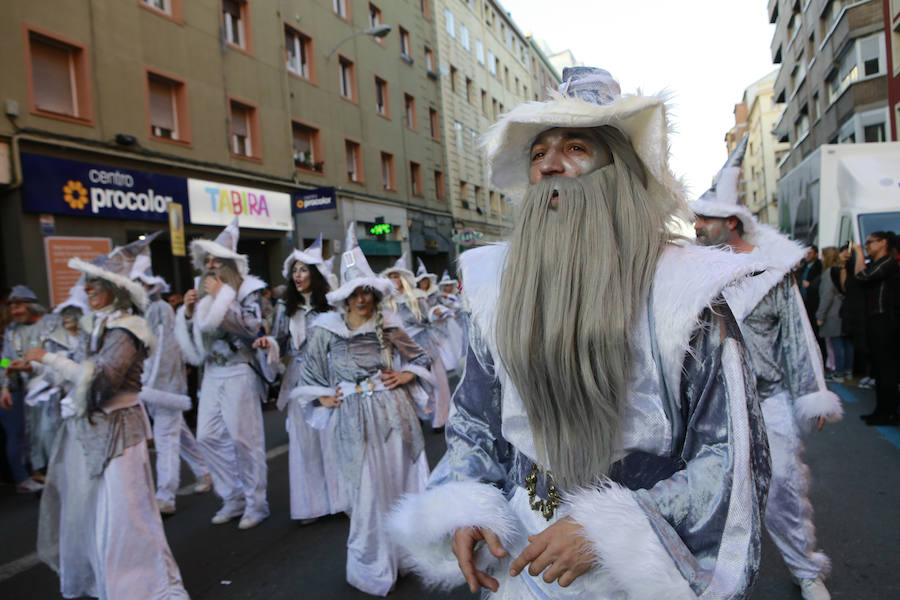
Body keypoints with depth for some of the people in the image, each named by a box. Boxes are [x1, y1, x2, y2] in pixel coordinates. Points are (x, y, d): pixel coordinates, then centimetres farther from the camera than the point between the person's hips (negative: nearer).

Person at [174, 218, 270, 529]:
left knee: (244, 438, -3)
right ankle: (233, 499, 21)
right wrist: (188, 310, 0)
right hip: (212, 374, 7)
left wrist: (221, 297, -14)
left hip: (238, 373, -6)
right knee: (208, 437, 6)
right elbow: (191, 337, 18)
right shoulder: (204, 293, 14)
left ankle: (256, 503, 11)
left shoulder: (247, 289, -3)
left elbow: (252, 325, -19)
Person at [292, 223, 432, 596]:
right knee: (367, 493, 3)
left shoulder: (388, 326, 4)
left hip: (393, 414, 2)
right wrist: (324, 398, -4)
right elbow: (310, 376, 9)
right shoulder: (326, 331, 0)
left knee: (400, 483, 11)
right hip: (354, 421, -2)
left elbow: (421, 358, 15)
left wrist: (405, 374, -2)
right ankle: (373, 569, 23)